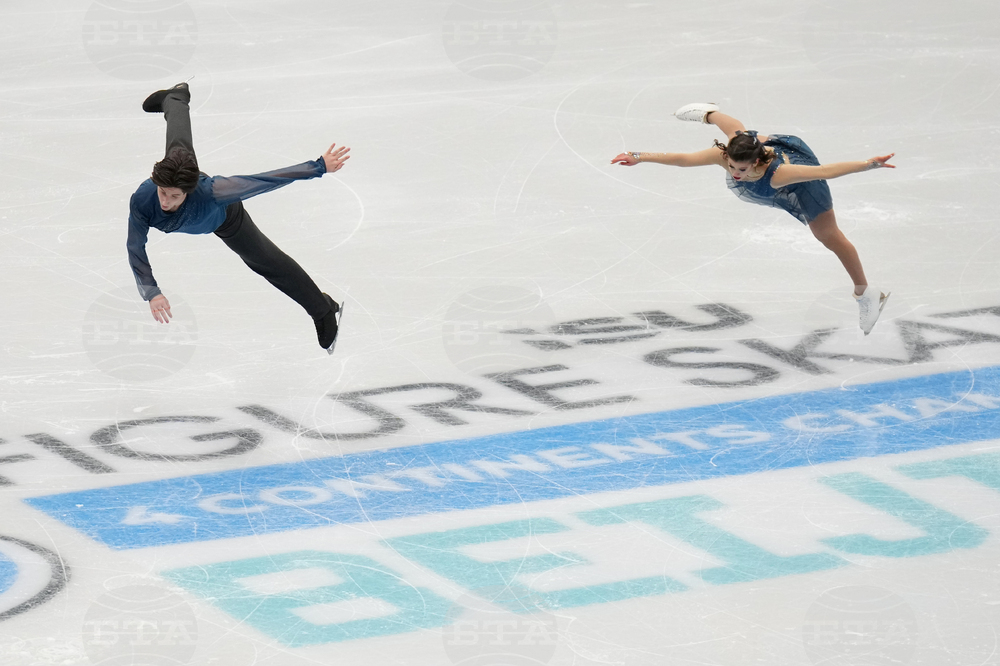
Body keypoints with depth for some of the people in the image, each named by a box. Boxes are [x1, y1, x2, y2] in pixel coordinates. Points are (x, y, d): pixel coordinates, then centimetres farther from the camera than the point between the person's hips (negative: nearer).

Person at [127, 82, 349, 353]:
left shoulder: (209, 193, -53)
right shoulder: (141, 200, -46)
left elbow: (263, 182, -50)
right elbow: (135, 250, -34)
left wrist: (320, 167, -47)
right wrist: (150, 293, -46)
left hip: (224, 217, -3)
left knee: (267, 261, 15)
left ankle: (325, 312, 36)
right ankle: (177, 99, 70)